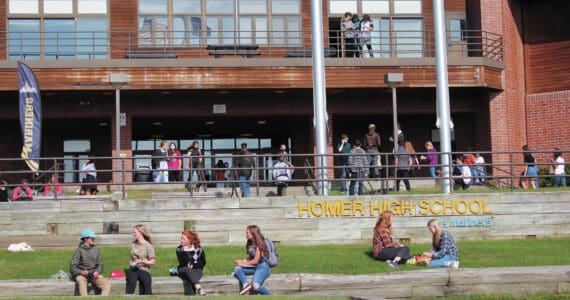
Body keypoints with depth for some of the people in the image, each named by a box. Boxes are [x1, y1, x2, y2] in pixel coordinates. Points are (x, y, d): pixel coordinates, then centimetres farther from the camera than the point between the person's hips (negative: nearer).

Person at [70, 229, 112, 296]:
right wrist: (81, 272, -23)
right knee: (82, 285, -37)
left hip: (94, 274, 4)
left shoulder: (96, 249, 11)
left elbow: (100, 264, 14)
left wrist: (97, 272, -8)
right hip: (81, 275, -4)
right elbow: (72, 268, -3)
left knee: (107, 284, -20)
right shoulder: (79, 251, 0)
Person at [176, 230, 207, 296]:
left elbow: (203, 263, 0)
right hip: (183, 270, 0)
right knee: (187, 269, -36)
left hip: (197, 270, 0)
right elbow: (182, 263, -14)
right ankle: (198, 287, -54)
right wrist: (185, 251, -23)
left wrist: (193, 265, -15)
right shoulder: (179, 249, -2)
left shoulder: (199, 248, -2)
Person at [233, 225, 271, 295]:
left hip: (262, 267, -9)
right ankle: (245, 284, -27)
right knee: (237, 269, -10)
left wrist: (243, 263, -3)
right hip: (254, 267, 9)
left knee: (255, 286, -29)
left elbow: (255, 260, -12)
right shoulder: (250, 244, 13)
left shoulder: (259, 245, -12)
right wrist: (242, 261, -2)